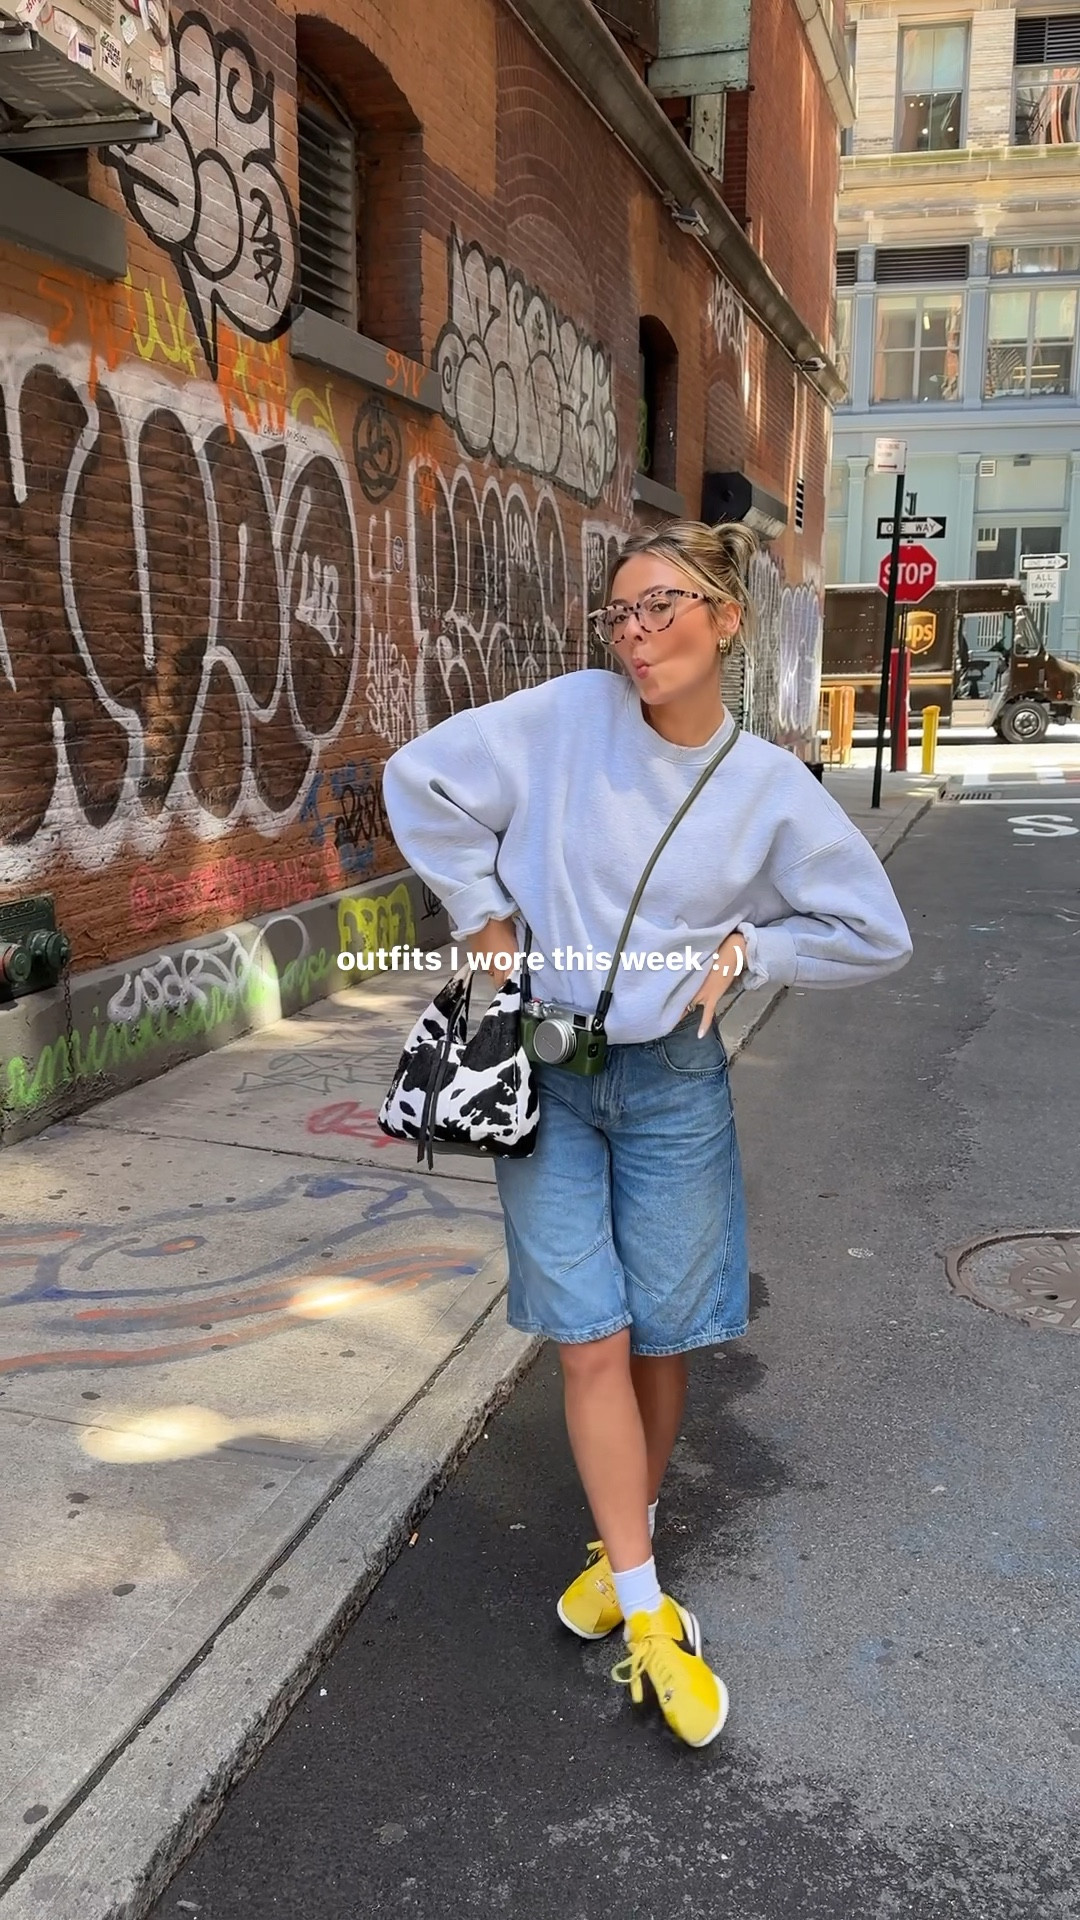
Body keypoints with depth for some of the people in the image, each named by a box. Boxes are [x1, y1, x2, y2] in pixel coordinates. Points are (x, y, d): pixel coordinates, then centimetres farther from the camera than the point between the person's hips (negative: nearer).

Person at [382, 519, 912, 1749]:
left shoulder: (772, 789, -5)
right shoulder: (570, 717, -7)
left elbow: (875, 934, 3)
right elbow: (421, 782, -1)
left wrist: (746, 948, -6)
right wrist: (483, 914, -2)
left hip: (673, 1084, 1)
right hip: (547, 1072, 0)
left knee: (660, 1339, 10)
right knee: (591, 1342, 0)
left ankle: (630, 1537, 38)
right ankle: (647, 1612, 14)